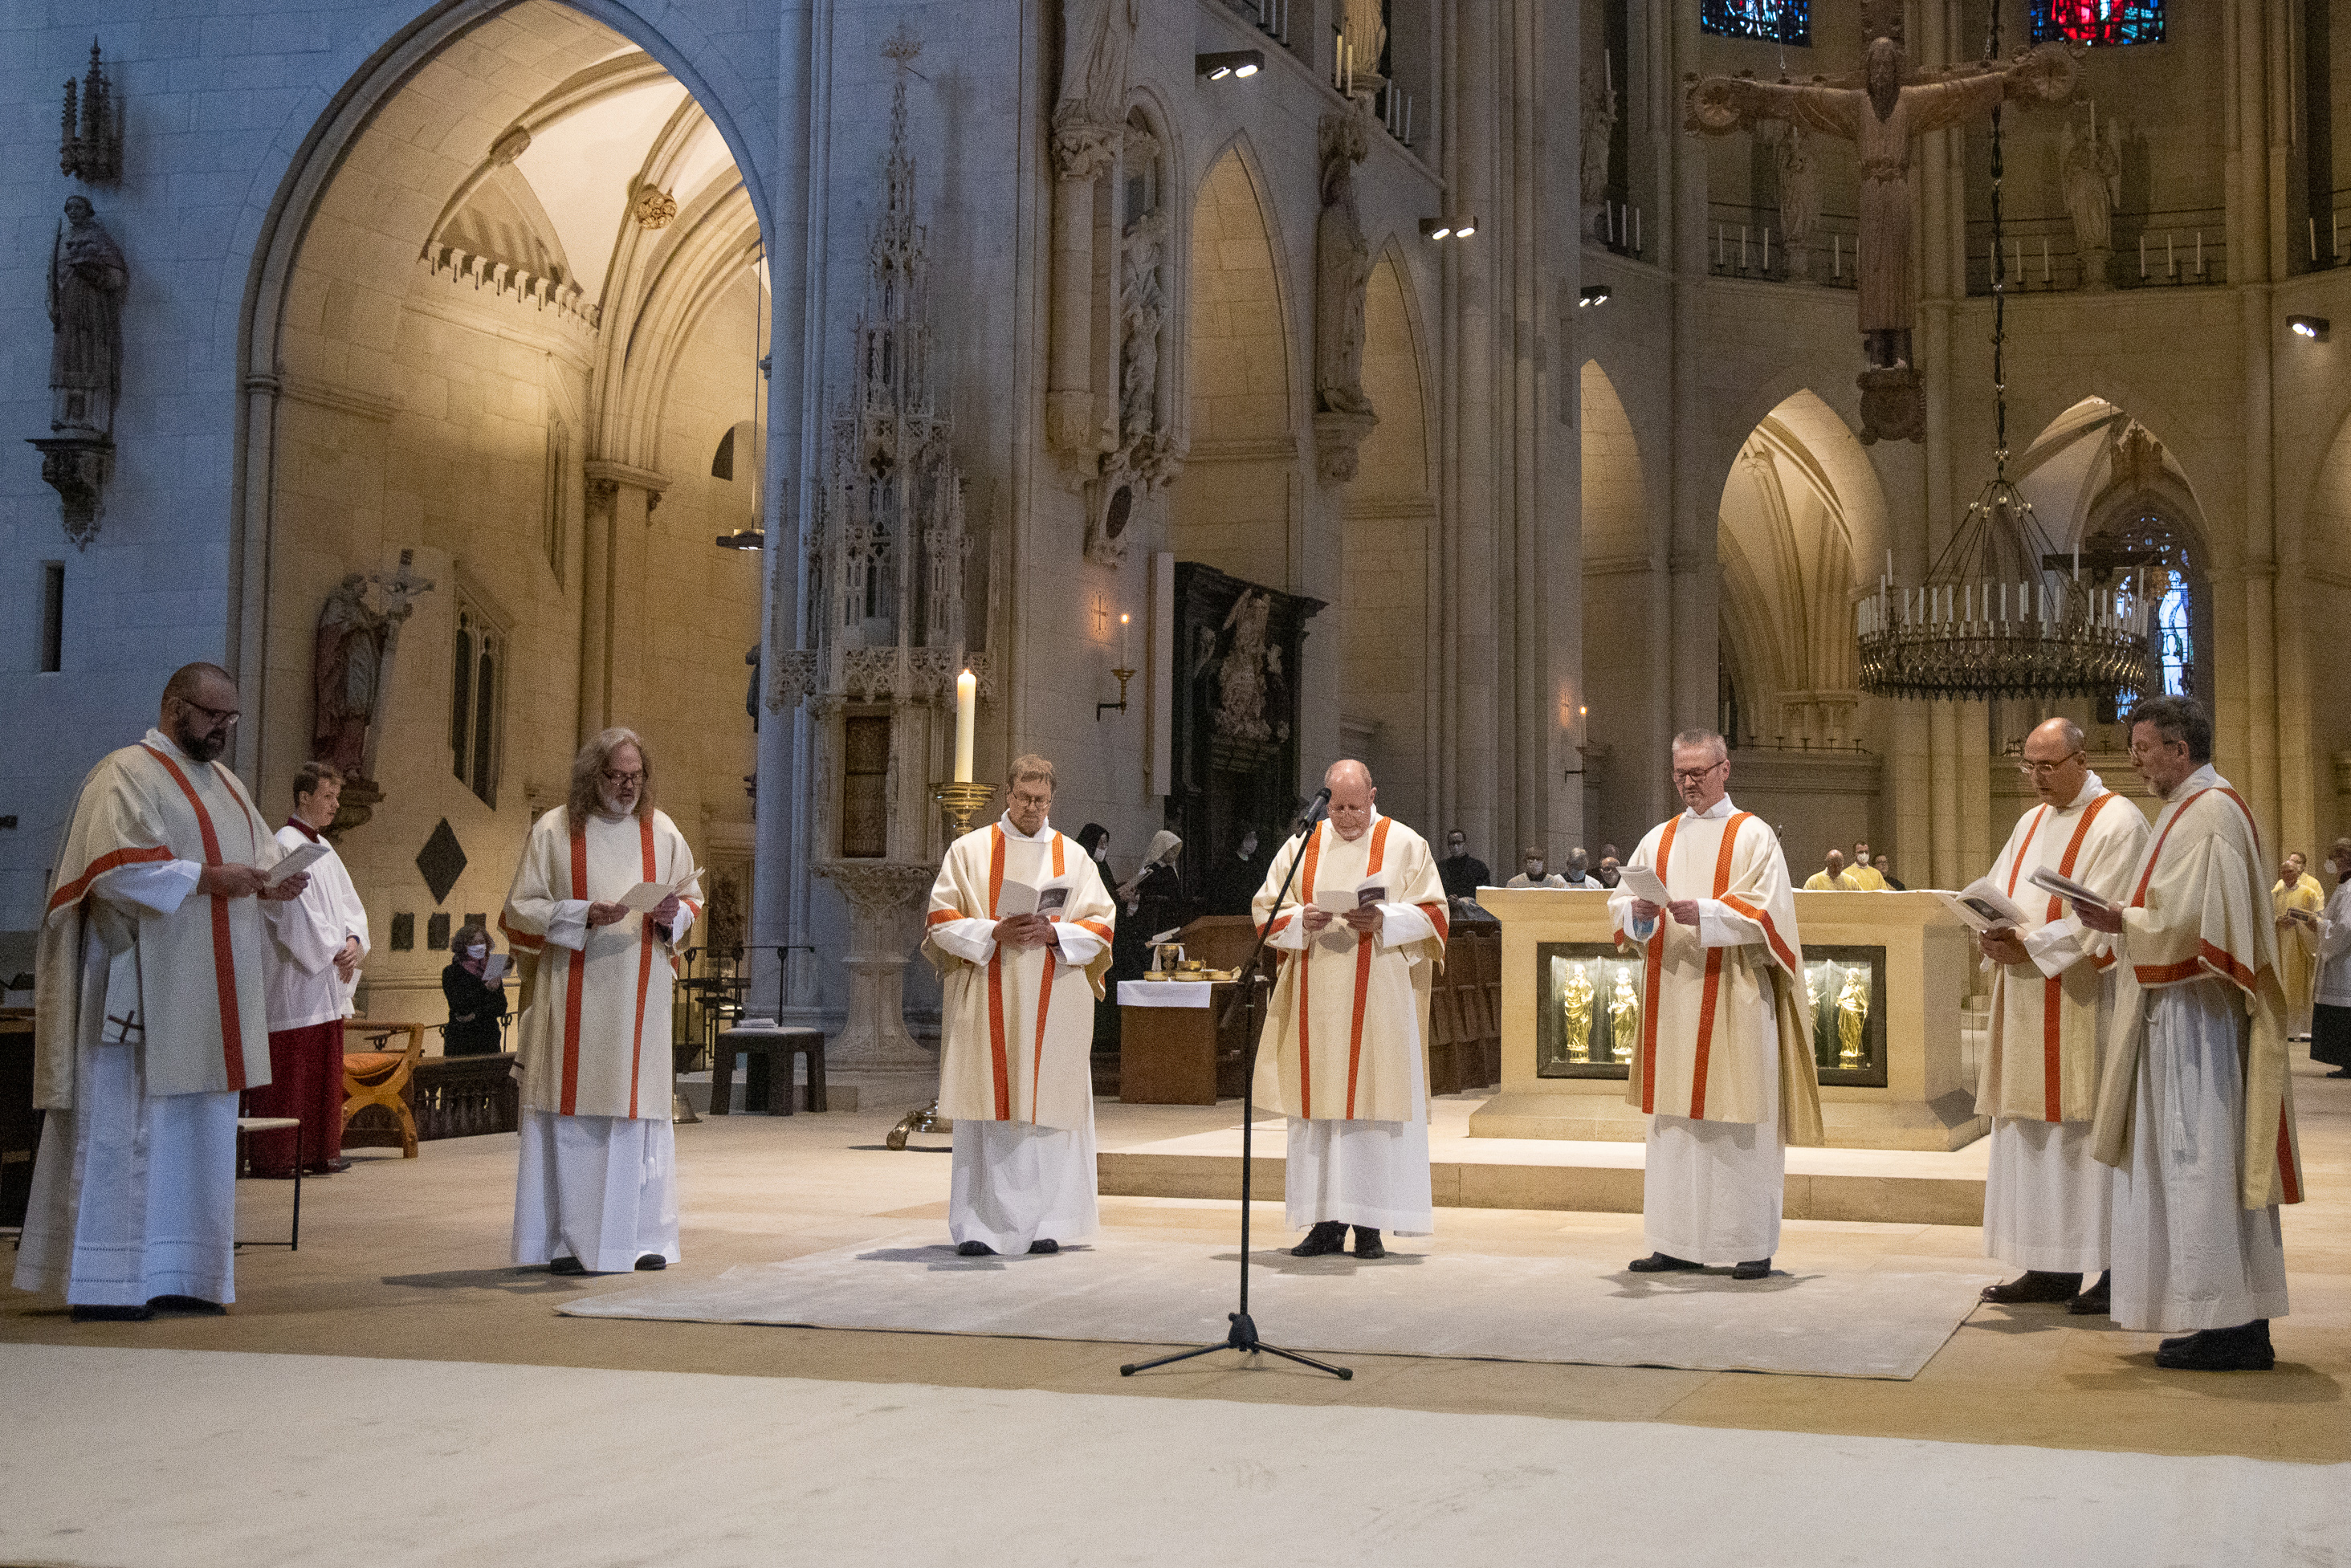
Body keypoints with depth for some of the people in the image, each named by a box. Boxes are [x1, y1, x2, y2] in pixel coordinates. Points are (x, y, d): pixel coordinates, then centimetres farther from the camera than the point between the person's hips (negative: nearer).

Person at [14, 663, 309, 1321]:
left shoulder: (225, 784, 19)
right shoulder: (127, 774, -7)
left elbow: (261, 857, 23)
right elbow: (116, 867, -19)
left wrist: (272, 886, 1)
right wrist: (206, 877, -22)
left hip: (208, 1000, 9)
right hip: (142, 989, -9)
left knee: (199, 1130, 8)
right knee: (124, 1129, -6)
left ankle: (174, 1277, 13)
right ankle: (102, 1284, -3)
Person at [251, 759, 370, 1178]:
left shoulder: (324, 849, 17)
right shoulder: (285, 845, -10)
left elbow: (348, 903, 16)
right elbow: (297, 912, -17)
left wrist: (353, 940, -3)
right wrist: (334, 951, -13)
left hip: (327, 981, 9)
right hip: (294, 980, -9)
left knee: (324, 1068, 9)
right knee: (287, 1070, -7)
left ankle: (319, 1151, 14)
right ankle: (272, 1156, -3)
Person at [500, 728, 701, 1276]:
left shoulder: (661, 831, 9)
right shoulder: (554, 830, 0)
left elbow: (691, 897, 16)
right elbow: (521, 909, -1)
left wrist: (673, 914, -8)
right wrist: (584, 915, -16)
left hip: (640, 998, 3)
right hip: (575, 997, -2)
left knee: (640, 1112, 3)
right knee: (569, 1115, -2)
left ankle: (642, 1236, 10)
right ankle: (566, 1240, 4)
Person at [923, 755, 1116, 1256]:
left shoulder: (1073, 857, 12)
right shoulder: (969, 850, 8)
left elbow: (1101, 927, 5)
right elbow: (942, 921, 1)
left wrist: (1052, 933, -12)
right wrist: (994, 933, -15)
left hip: (1054, 1005, 1)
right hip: (986, 1005, -1)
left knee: (1047, 1112, -1)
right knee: (986, 1114, -5)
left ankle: (1043, 1224, 5)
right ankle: (977, 1227, -3)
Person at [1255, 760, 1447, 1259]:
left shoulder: (1405, 845, 4)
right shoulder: (1302, 845, 11)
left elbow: (1432, 913, 0)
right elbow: (1266, 911, 11)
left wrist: (1384, 920, -17)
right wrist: (1300, 921, -10)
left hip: (1380, 997, -3)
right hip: (1316, 1000, 3)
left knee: (1374, 1105, -4)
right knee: (1318, 1105, 1)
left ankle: (1369, 1223, 0)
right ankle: (1327, 1221, 6)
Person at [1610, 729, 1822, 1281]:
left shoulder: (1753, 835, 1)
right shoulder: (1659, 840, 15)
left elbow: (1763, 911, -10)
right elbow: (1619, 904, 9)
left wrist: (1703, 913, -24)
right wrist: (1639, 912, -14)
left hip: (1734, 1001, -5)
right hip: (1672, 1001, 5)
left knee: (1739, 1121, -4)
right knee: (1674, 1122, 5)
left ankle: (1754, 1245, 2)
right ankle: (1678, 1243, 10)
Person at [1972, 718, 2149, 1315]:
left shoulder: (2118, 823, -6)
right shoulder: (2031, 824, 18)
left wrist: (2031, 945, -19)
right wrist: (1994, 934, -7)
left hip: (2087, 1001, -8)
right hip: (2027, 1006, 8)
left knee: (2092, 1129, -8)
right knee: (2033, 1131, 7)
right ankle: (2052, 1269, 12)